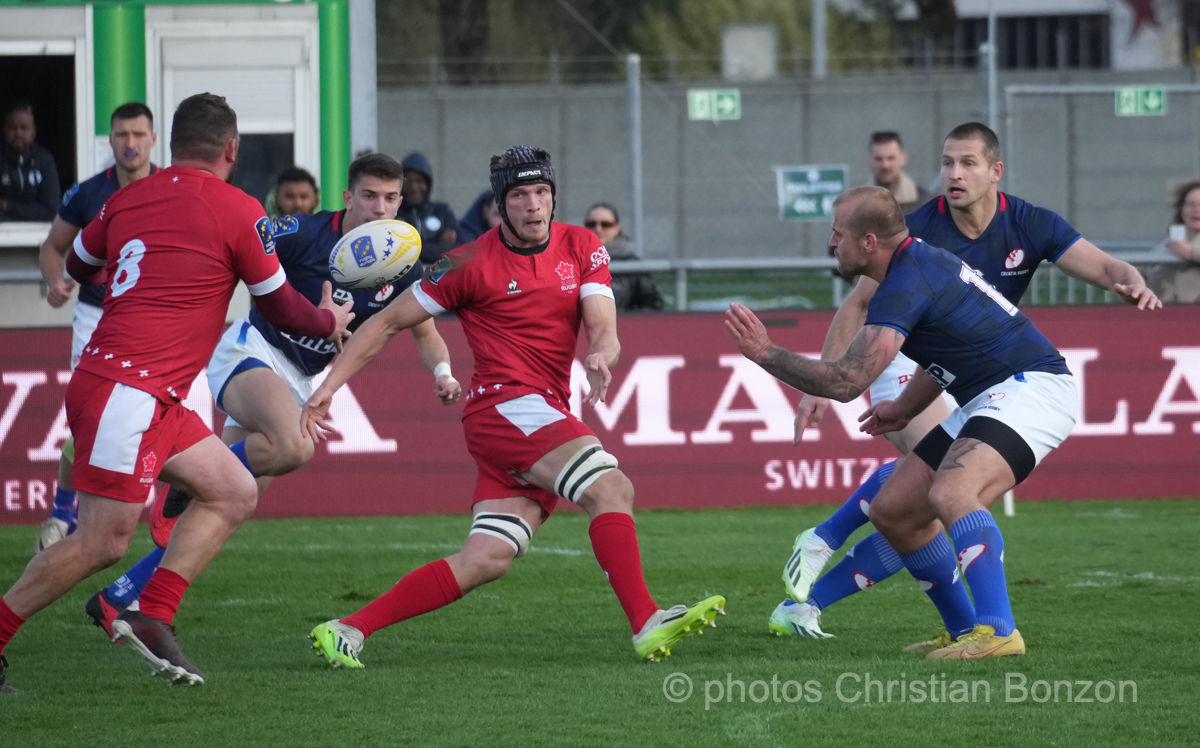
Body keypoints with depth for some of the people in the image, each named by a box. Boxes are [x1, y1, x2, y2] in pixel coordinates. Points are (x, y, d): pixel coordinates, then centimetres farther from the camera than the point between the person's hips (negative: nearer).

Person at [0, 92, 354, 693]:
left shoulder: (128, 198, 12)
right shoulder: (239, 211, -6)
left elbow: (78, 267, 30)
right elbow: (279, 307, 5)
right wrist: (329, 321, 27)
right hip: (128, 391, -9)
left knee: (234, 493, 11)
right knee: (102, 543, -8)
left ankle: (151, 617, 3)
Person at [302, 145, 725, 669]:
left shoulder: (581, 248, 10)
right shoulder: (471, 265, -3)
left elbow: (604, 330, 0)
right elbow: (388, 323, 5)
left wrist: (601, 357, -25)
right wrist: (329, 385, -1)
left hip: (549, 417, 5)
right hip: (504, 404, -5)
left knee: (485, 561, -3)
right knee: (611, 487, -25)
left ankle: (348, 631, 1)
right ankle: (647, 625, -32)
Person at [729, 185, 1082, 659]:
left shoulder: (905, 285, -20)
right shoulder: (919, 261, 12)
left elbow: (846, 382, -25)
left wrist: (765, 353, -16)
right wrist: (905, 410, 29)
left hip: (1031, 389, -11)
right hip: (986, 402, 11)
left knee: (951, 493, -35)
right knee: (892, 511, 10)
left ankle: (997, 632, -41)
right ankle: (965, 631, 17)